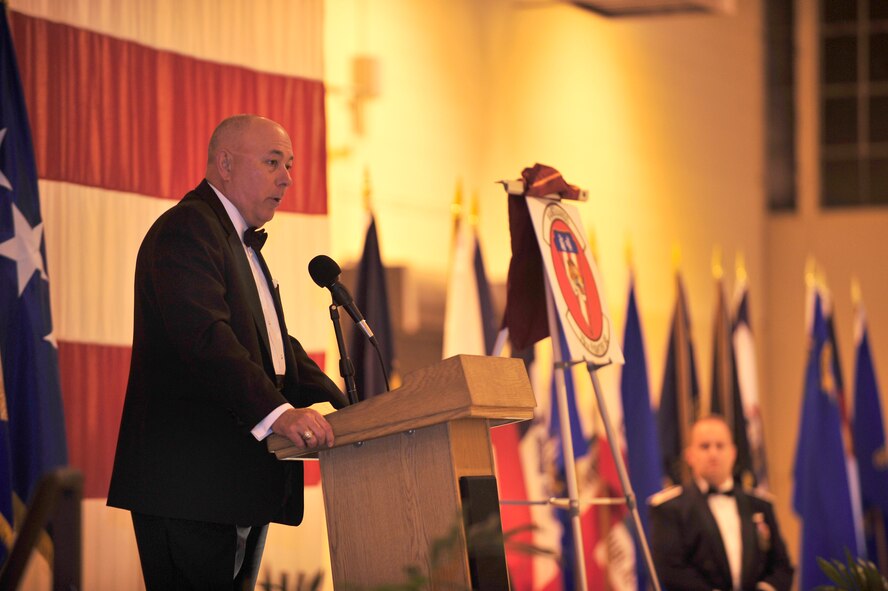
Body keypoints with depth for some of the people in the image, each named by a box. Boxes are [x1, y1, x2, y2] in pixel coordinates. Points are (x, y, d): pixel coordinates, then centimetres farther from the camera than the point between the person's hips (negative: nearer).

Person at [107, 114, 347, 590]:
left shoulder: (243, 244, 24)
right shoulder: (186, 229, -10)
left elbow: (277, 345, 22)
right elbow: (204, 337, -25)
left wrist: (345, 409, 6)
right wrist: (277, 412, -35)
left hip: (241, 487, 10)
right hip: (191, 481, -10)